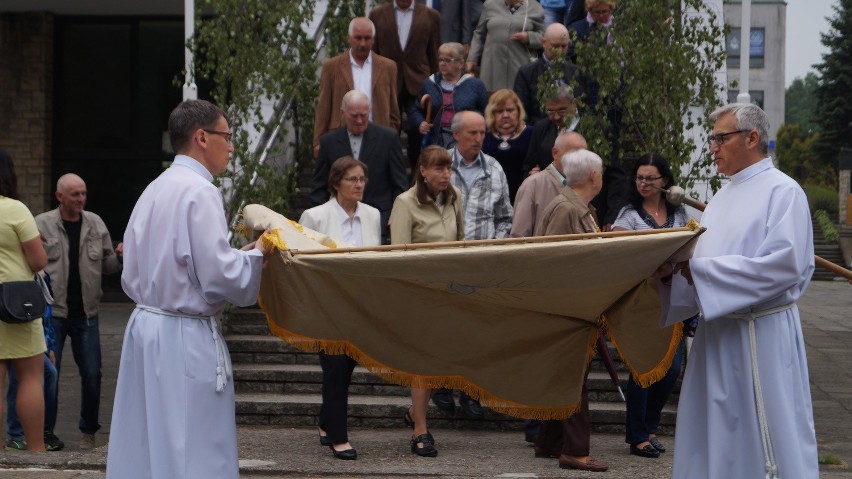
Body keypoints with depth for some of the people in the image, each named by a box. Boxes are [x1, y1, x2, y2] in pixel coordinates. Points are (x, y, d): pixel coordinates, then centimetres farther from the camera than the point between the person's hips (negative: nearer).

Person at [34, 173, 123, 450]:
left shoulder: (96, 224, 6)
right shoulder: (42, 224, -4)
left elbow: (107, 266, 12)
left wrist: (119, 257, -7)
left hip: (86, 313, 3)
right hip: (52, 312, -3)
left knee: (92, 374, 5)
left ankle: (88, 431, 21)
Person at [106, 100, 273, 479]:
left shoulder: (153, 191, 11)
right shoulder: (199, 191, -14)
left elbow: (133, 276, 14)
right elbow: (220, 276, -20)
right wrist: (257, 255, 0)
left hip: (146, 323, 9)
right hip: (186, 336, -9)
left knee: (146, 446, 12)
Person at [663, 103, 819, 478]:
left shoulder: (782, 191, -9)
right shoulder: (723, 197, 15)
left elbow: (784, 264, -21)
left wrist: (699, 270, -20)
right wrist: (677, 265, -5)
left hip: (761, 335, -8)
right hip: (718, 332, 8)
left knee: (763, 440, -2)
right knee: (716, 441, 10)